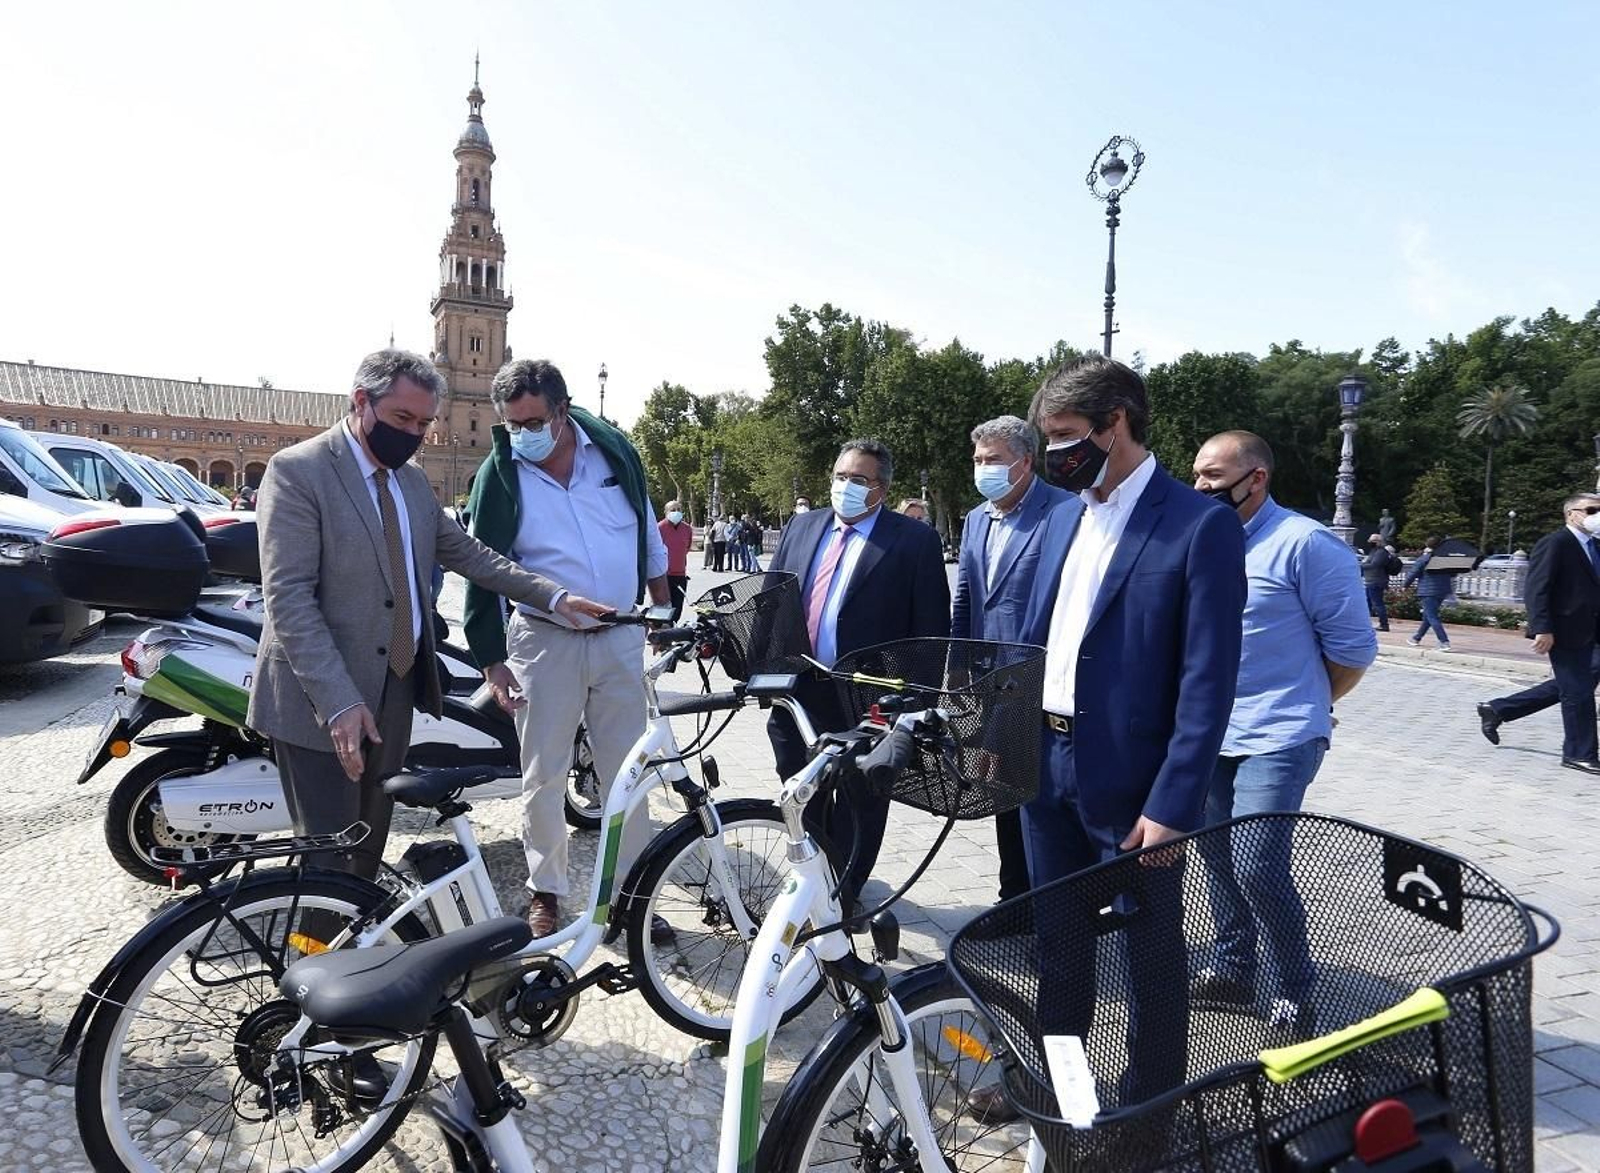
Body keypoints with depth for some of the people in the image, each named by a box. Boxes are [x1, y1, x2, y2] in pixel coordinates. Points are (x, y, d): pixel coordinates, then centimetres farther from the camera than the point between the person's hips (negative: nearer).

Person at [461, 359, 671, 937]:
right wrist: (491, 659, -5)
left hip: (621, 639, 2)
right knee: (543, 779, 7)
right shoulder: (499, 475, -7)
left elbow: (648, 532, 11)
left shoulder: (613, 448, -2)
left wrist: (662, 607, 14)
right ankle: (545, 891, 26)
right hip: (546, 643, -1)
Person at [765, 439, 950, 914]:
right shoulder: (802, 527, 9)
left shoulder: (914, 541, -6)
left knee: (859, 804, 12)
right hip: (799, 692, 5)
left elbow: (931, 630, -8)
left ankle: (844, 893, 31)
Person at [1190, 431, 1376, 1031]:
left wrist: (1302, 706, 5)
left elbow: (1353, 647, -8)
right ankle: (1231, 969, 31)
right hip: (1207, 735, 7)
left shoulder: (1305, 543, -13)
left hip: (1275, 739, -7)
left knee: (1257, 866, -10)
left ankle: (1295, 990, 12)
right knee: (1218, 857, 14)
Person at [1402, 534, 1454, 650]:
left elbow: (1412, 574, -4)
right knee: (1428, 615, 19)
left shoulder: (1423, 559, -9)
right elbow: (1453, 574, 16)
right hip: (1443, 591, 7)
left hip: (1428, 592, -7)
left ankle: (1444, 642, -18)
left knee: (1432, 617, -7)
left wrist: (1404, 585, 9)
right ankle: (1417, 638, 31)